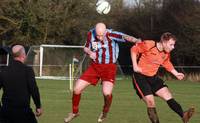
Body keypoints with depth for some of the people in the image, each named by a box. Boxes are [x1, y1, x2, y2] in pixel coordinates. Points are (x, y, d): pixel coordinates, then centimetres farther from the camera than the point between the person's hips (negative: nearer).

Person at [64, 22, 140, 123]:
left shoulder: (111, 35, -20)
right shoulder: (91, 34, -7)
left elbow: (124, 37, -38)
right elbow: (86, 48, 10)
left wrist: (135, 40, -58)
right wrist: (89, 52, -13)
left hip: (109, 67, -4)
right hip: (95, 66, 4)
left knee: (107, 93, -25)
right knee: (77, 89, -2)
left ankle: (105, 111, 9)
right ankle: (74, 112, 25)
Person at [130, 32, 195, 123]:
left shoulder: (166, 53, 1)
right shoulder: (148, 45, -21)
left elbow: (167, 63, 21)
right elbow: (134, 49, -10)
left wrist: (176, 73, 11)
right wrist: (135, 66, -15)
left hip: (153, 77, 6)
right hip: (140, 77, -6)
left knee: (167, 95, -8)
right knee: (150, 102, -16)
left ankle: (183, 116, -18)